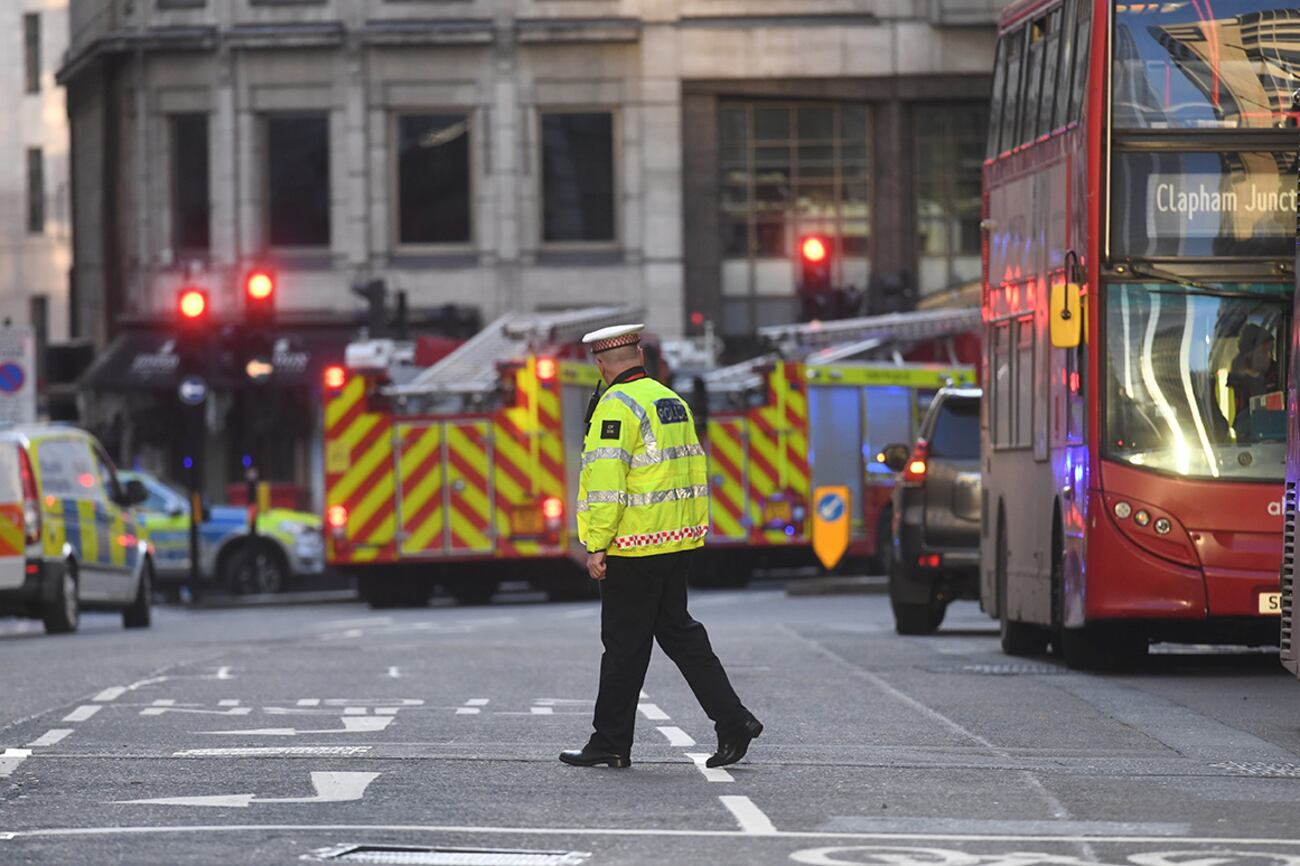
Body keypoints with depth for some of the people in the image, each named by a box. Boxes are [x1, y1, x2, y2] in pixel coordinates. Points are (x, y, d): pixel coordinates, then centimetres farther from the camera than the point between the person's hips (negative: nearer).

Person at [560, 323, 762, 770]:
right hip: (678, 542, 8)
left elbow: (606, 481, -20)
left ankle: (611, 742, 8)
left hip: (634, 549, -8)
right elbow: (694, 471, 17)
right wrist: (694, 530, 22)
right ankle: (732, 720, 7)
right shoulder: (672, 401, 13)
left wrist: (597, 546, -18)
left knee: (625, 645, 0)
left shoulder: (616, 406, -14)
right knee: (678, 630, 14)